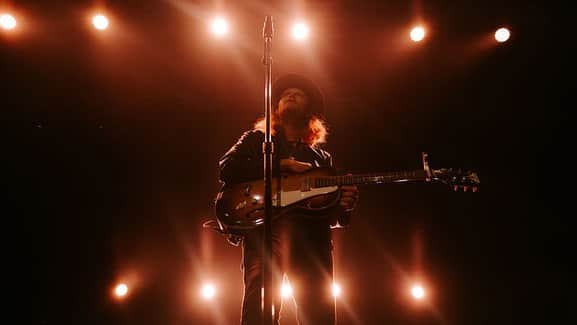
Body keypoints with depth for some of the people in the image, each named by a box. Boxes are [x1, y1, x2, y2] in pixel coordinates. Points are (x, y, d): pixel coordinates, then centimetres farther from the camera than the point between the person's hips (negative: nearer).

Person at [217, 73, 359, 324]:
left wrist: (343, 206, -1)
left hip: (312, 235, 3)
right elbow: (226, 169, 1)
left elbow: (333, 217, 23)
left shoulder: (322, 157, 27)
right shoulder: (257, 139, 21)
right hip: (265, 226, -3)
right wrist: (280, 165, -4)